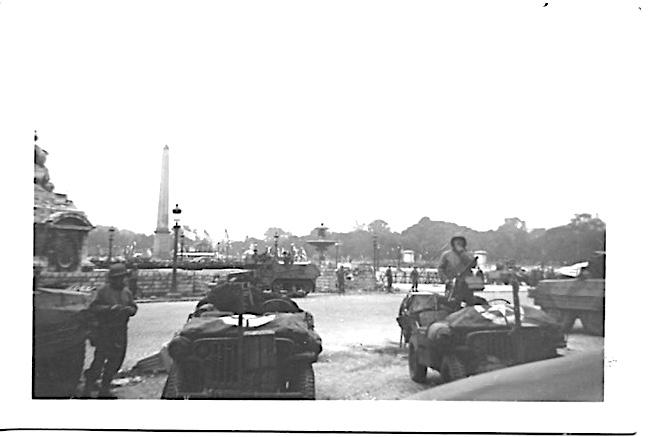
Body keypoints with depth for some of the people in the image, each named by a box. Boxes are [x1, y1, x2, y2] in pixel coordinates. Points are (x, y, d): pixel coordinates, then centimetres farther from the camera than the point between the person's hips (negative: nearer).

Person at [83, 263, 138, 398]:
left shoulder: (127, 292, 9)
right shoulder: (103, 291, -5)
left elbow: (134, 308, 11)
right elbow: (93, 307, -10)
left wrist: (130, 309, -12)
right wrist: (109, 308, -23)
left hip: (120, 330, 5)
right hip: (105, 330, -5)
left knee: (116, 359, 7)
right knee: (100, 358, -5)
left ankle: (105, 388, 21)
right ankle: (88, 386, 11)